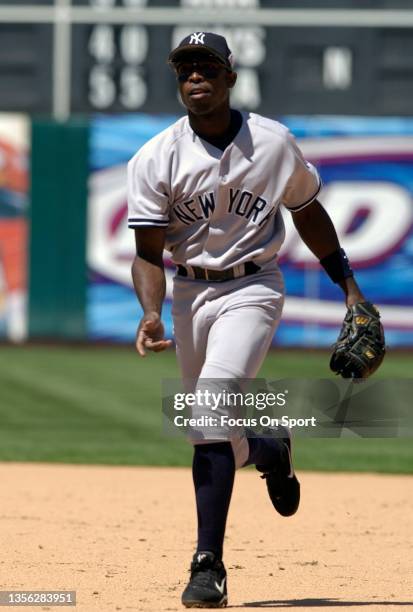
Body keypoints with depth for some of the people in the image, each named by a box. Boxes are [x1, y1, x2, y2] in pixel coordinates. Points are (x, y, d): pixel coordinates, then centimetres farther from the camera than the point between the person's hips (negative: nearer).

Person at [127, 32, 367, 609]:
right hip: (189, 293, 3)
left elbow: (308, 213, 11)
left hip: (252, 289, -3)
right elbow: (148, 252, -7)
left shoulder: (274, 143, -5)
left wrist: (349, 285, 13)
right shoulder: (156, 159, -6)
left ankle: (209, 564, -25)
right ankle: (271, 450, 46)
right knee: (210, 432, 9)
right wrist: (152, 313, -25)